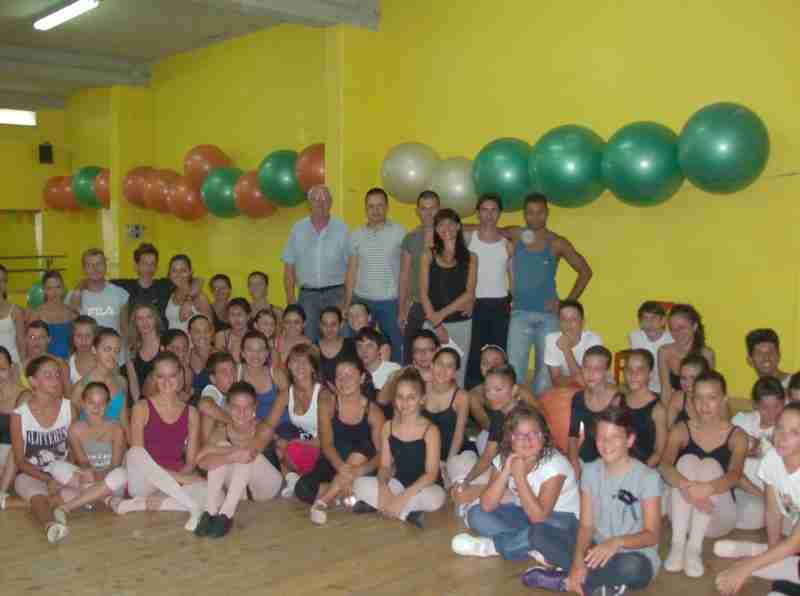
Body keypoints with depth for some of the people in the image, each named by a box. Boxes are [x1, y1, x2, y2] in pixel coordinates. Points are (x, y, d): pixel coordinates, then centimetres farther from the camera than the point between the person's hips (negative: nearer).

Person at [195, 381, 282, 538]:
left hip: (267, 486, -2)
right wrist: (232, 456, -49)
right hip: (238, 488, 3)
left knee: (248, 454, -31)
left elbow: (250, 449, -39)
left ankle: (226, 514, -34)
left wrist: (211, 449, -31)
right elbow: (202, 462, -30)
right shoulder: (222, 432, -13)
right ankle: (211, 511, -29)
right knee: (222, 445, -23)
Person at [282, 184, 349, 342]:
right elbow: (289, 266, 7)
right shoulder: (298, 229, 6)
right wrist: (290, 298, 0)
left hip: (335, 294, -1)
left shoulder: (342, 228, 1)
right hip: (307, 294, 1)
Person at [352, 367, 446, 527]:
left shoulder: (430, 430, -14)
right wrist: (383, 488, -23)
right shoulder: (388, 427, 0)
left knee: (437, 497, -38)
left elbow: (431, 474, -20)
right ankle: (407, 513, -18)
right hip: (397, 483, 4)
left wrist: (403, 497, -30)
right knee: (359, 484, -18)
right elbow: (385, 466, 0)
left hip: (422, 488, -4)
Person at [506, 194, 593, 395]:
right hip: (520, 313, 0)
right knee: (514, 368, -5)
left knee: (546, 368, 4)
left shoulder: (557, 243, 2)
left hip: (548, 315, 0)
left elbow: (585, 271, 7)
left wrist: (568, 302, -1)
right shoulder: (515, 236, 5)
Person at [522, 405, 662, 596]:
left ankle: (566, 581, -18)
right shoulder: (590, 471, 1)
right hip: (597, 550, 4)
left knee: (632, 567, -40)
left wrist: (617, 542, -34)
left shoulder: (647, 477, -13)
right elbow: (586, 525, -3)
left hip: (635, 556, -4)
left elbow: (652, 535, -14)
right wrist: (578, 560, -22)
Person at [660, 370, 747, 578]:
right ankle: (677, 544, -30)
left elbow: (734, 474, -21)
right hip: (684, 513, 1)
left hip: (718, 517, -1)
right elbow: (665, 466, -18)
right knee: (687, 460, -23)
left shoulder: (736, 436, -2)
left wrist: (707, 489, -44)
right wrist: (685, 487, -41)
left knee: (710, 464, -24)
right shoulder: (681, 430, 1)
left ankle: (694, 547, -32)